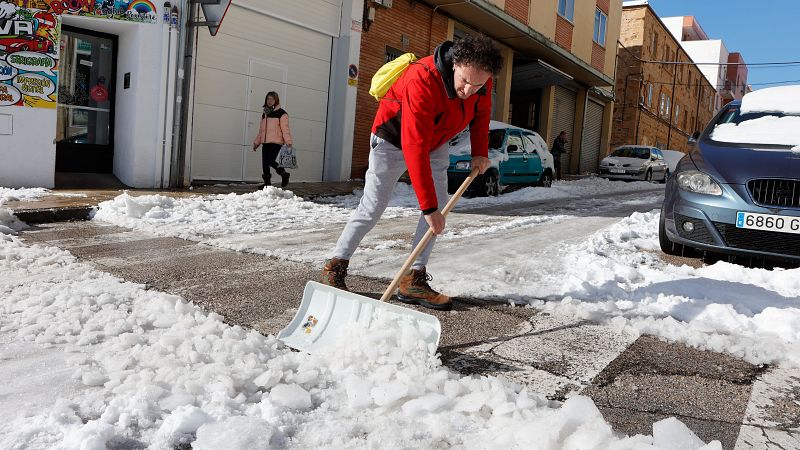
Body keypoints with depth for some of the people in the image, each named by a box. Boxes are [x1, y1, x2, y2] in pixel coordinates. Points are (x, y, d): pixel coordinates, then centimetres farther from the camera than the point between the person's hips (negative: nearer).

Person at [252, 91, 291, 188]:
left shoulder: (281, 113, -1)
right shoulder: (264, 114, 20)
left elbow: (285, 129, -9)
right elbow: (261, 130, 25)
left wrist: (288, 142, -19)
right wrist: (256, 142, 21)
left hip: (276, 143, -7)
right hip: (265, 143, 7)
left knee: (271, 161, -16)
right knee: (265, 163, 4)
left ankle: (284, 174, 7)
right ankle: (267, 183, 11)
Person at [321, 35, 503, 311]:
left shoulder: (481, 78, -18)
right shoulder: (422, 81, -40)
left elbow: (481, 111, 7)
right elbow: (414, 149, -42)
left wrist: (480, 152, -5)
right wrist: (428, 207, -41)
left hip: (435, 143, 6)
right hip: (394, 141, -6)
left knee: (440, 208, -7)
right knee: (372, 208, -6)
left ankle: (414, 280, -3)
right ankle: (335, 267, 10)